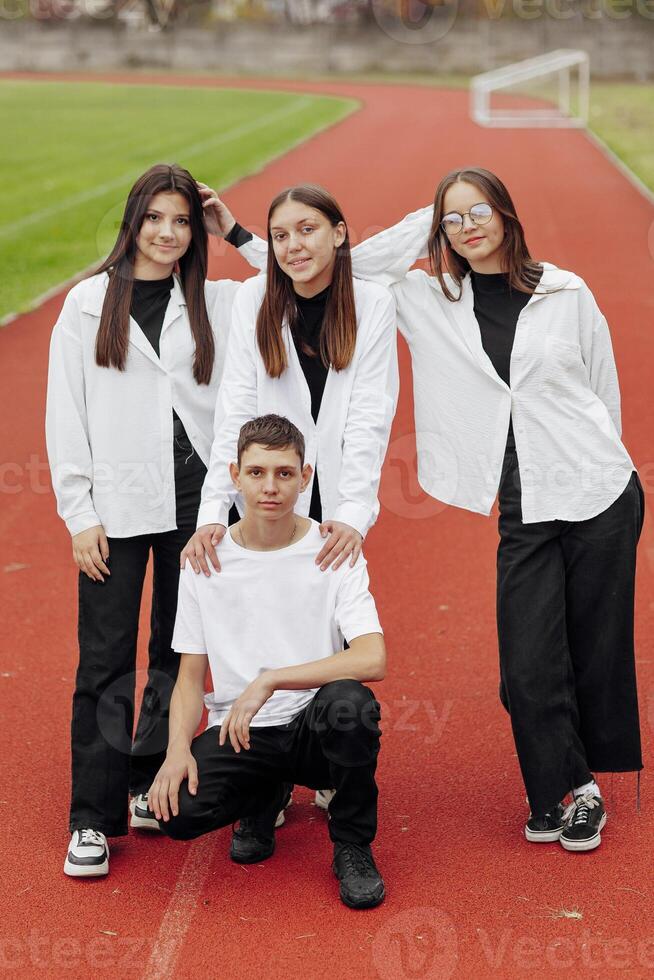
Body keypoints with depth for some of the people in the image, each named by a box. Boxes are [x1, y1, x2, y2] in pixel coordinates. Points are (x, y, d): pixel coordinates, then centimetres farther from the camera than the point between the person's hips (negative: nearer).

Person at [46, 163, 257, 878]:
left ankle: (152, 783, 26)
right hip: (116, 504, -2)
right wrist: (78, 512, -3)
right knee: (106, 659, -2)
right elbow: (65, 414, 2)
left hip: (197, 496, 2)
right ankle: (94, 818, 4)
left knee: (180, 652, 9)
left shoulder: (219, 304, 7)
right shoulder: (89, 303, 4)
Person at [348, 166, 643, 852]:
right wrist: (425, 223, 1)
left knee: (599, 653, 6)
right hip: (524, 511, 1)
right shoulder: (430, 302, 5)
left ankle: (583, 784, 25)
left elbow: (605, 391, 11)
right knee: (530, 667, -5)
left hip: (602, 496, -1)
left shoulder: (568, 294, 2)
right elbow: (348, 275, 3)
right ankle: (566, 790, 15)